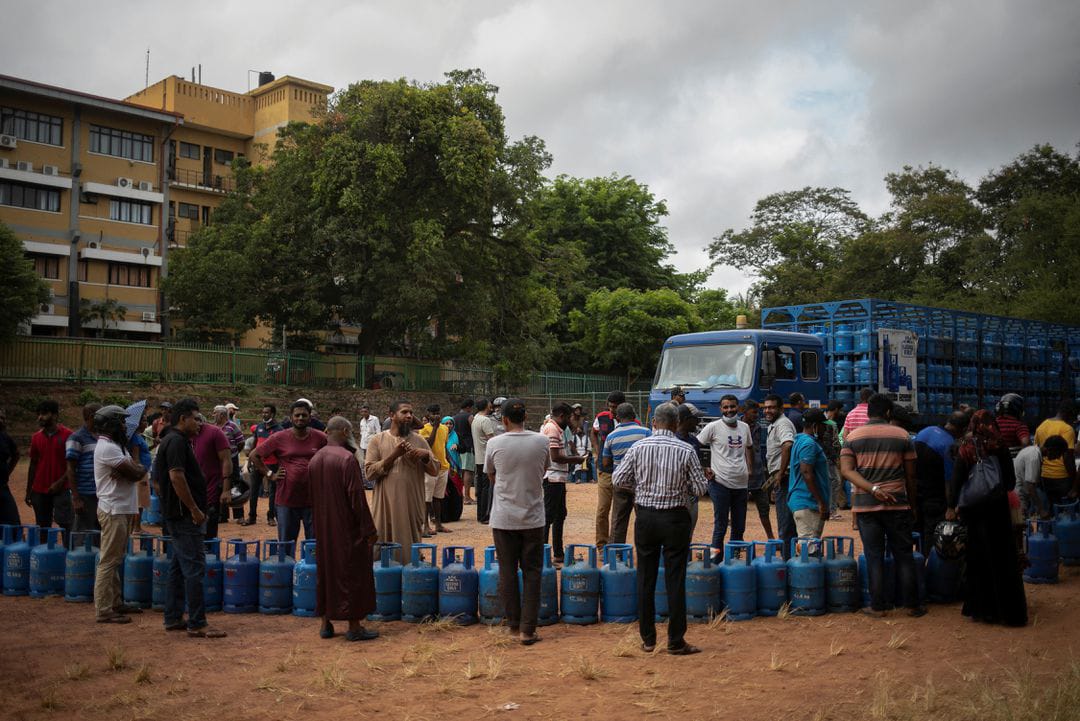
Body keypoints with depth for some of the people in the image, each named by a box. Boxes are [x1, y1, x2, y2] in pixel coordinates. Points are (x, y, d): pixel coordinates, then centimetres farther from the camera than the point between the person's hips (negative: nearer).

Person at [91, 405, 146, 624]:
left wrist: (127, 472, -13)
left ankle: (116, 603, 24)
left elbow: (139, 470, 6)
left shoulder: (117, 446, 17)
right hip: (113, 510, -10)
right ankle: (103, 610, -4)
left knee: (116, 559, 16)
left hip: (123, 509, 10)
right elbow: (135, 472, -18)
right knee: (109, 561, -7)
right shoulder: (106, 448, -15)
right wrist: (131, 471, 3)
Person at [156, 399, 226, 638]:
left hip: (177, 516, 11)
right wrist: (194, 509, -21)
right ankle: (197, 624, -7)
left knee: (178, 567, 14)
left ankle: (173, 618, 21)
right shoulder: (177, 441, -14)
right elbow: (176, 476, -24)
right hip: (184, 516, -11)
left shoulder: (173, 440, 19)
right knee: (194, 568, -9)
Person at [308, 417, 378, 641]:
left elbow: (313, 497, 13)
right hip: (347, 529, -7)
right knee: (352, 573, 2)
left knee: (326, 572, 16)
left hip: (323, 529, 7)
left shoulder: (315, 460, 6)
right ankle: (354, 627, 7)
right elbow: (357, 498, -19)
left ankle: (326, 623, 21)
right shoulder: (347, 458, -18)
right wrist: (369, 529, -12)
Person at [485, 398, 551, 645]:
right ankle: (527, 629, 5)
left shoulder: (494, 444, -7)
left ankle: (514, 627, 15)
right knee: (532, 573, 7)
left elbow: (491, 477, 8)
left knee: (507, 573, 9)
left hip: (504, 519, 0)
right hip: (533, 518, 1)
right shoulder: (542, 441, -4)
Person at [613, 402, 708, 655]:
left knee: (645, 578, 11)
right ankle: (676, 642, 9)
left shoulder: (638, 447, -6)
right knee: (675, 580, 4)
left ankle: (648, 639, 17)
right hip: (675, 518, -2)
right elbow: (700, 489, -6)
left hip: (645, 517, 2)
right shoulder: (686, 451, -9)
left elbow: (618, 479, -2)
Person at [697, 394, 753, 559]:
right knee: (720, 525, -3)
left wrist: (750, 469, 15)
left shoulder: (744, 427, 9)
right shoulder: (713, 427, -7)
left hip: (741, 484, 6)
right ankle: (716, 558, 5)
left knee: (739, 526, 12)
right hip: (721, 483, -5)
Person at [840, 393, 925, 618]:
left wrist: (872, 488, -15)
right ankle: (912, 605, 14)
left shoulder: (853, 437, 3)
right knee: (903, 555, 9)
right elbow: (910, 475, 4)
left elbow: (846, 470, -9)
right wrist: (912, 503, 12)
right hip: (897, 503, 0)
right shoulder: (902, 436, 3)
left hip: (865, 504, 0)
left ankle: (877, 606, 8)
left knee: (874, 557, 5)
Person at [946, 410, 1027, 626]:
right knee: (1002, 558, 7)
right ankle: (1007, 610, 10)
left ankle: (979, 608, 14)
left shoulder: (966, 449, -6)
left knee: (977, 559, 9)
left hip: (973, 511, 0)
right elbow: (1011, 481, 3)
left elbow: (956, 480, -8)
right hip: (998, 510, 0)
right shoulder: (1000, 448, -3)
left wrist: (952, 507, 0)